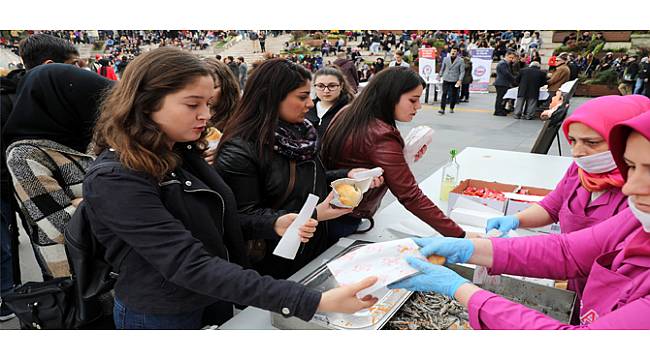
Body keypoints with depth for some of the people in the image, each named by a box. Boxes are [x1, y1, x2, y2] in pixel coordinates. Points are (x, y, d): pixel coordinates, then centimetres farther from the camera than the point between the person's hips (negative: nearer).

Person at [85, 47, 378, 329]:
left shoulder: (182, 152, -1)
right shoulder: (115, 180, -26)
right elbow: (189, 265, -34)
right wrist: (310, 302, -39)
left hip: (217, 301, 7)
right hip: (162, 318, -6)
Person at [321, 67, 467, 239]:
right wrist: (460, 235, -26)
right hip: (347, 221, -8)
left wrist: (405, 157, -8)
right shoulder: (382, 137, -27)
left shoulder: (348, 112, -2)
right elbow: (411, 197, -28)